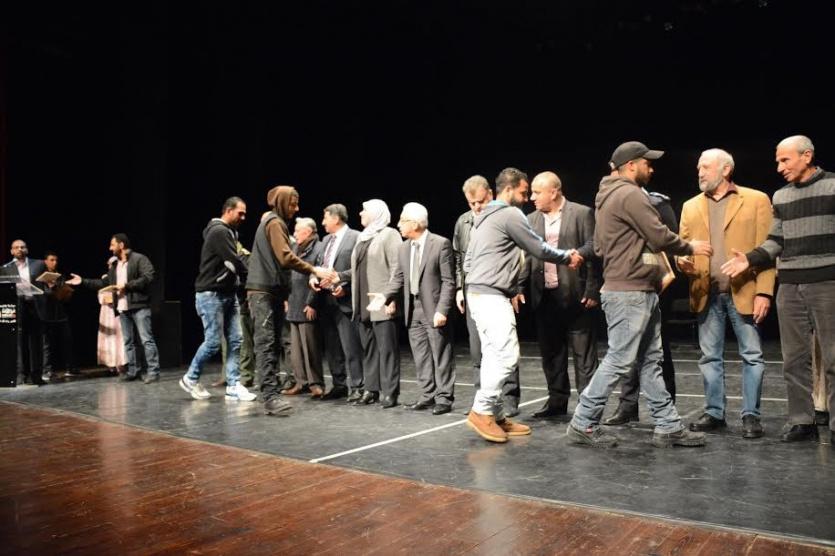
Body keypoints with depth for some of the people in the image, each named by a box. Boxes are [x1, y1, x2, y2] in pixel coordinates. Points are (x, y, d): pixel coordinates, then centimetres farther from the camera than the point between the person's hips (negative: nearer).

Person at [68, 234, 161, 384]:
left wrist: (126, 285, -15)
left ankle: (153, 371, -7)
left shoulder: (139, 259, -5)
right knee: (128, 341, 10)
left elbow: (148, 278, -17)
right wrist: (83, 281, 18)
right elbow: (104, 282, 23)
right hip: (122, 308, 8)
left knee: (146, 339, -8)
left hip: (139, 306, -8)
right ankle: (133, 371, 17)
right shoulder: (114, 264, 19)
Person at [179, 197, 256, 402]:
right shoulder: (218, 231, -14)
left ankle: (234, 385, 4)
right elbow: (233, 262, -20)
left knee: (235, 340, 2)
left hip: (228, 294, 9)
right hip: (211, 294, -9)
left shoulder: (229, 232, 16)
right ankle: (191, 378, 15)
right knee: (213, 341, -5)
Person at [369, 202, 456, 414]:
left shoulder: (441, 244, -9)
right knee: (421, 358, 12)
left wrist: (442, 310, -17)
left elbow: (448, 281, -11)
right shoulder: (403, 248, 10)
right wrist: (384, 295, -7)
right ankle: (427, 395, 22)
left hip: (434, 310, -6)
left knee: (441, 356, 2)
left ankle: (444, 398, 10)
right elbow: (398, 279, 11)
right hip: (413, 310, 6)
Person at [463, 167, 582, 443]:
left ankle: (496, 415, 11)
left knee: (493, 356, 9)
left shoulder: (483, 217, 21)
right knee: (507, 355, -10)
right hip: (492, 296, -10)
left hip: (478, 293, 10)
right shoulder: (510, 214, -7)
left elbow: (468, 261, 21)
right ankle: (482, 411, -8)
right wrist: (568, 257, 11)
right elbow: (539, 249, -5)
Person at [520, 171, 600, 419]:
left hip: (576, 296, -5)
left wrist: (592, 291, -11)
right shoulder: (532, 219, 11)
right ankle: (557, 401, 25)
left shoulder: (582, 213, -3)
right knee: (550, 353, 13)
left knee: (584, 354, 2)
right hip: (545, 297, 5)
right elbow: (526, 257, 11)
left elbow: (593, 252, -6)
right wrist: (520, 289, 0)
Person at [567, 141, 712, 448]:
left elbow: (599, 246, 21)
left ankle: (668, 426, 18)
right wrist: (691, 247, 2)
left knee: (651, 361, 11)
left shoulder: (609, 196, 18)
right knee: (619, 360, -5)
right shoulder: (630, 194, -13)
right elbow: (660, 237, -15)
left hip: (640, 292, 11)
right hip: (630, 293, -11)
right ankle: (583, 424, 4)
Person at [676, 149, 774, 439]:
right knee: (710, 356, 9)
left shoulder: (756, 200, 2)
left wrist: (764, 291, -11)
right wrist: (682, 260, -11)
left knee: (752, 355, 2)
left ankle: (750, 415, 12)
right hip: (707, 293, 4)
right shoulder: (691, 207, 13)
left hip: (744, 291, -3)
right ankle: (714, 412, 19)